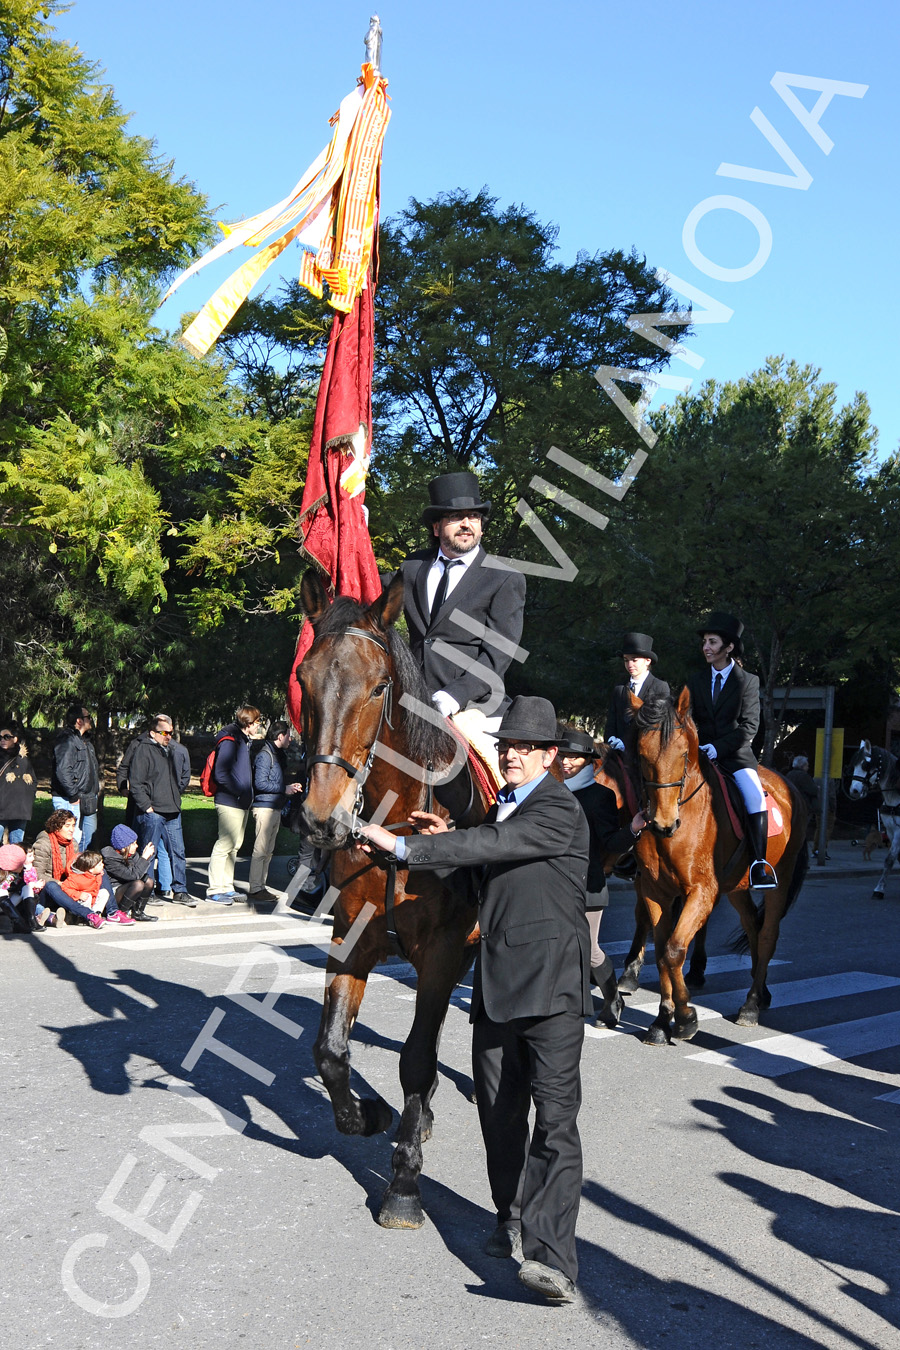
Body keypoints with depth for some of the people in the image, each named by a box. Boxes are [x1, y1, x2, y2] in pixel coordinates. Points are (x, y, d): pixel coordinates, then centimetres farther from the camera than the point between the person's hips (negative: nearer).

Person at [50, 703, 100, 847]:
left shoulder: (84, 742, 19)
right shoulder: (67, 740, -14)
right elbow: (62, 771, -24)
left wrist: (96, 792, 16)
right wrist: (74, 796, -21)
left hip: (87, 802, 10)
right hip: (70, 802, -10)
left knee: (87, 840, 13)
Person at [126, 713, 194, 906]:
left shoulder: (177, 750, 11)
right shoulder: (142, 750, -10)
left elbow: (184, 775, 27)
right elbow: (135, 783, -13)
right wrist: (146, 806, -15)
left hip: (172, 812, 7)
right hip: (151, 812, -7)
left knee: (177, 851, 8)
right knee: (148, 854, 1)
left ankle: (179, 891, 16)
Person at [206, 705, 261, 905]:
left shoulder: (243, 740, 16)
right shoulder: (229, 741, -15)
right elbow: (221, 774, -21)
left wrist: (248, 792, 11)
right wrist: (240, 791, -16)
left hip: (242, 803, 10)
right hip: (230, 802, -10)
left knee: (234, 846, 15)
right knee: (225, 844, -8)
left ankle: (226, 887, 23)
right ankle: (214, 891, -4)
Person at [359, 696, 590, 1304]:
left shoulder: (559, 810, -12)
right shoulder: (503, 804, 16)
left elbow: (494, 846, -24)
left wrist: (403, 846, -24)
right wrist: (451, 843, 7)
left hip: (550, 983, -8)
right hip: (497, 979, 8)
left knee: (555, 1115, -12)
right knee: (499, 1110, 15)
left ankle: (554, 1259, -17)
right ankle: (513, 1218, 33)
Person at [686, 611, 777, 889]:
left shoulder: (748, 681, 3)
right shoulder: (695, 681, 14)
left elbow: (749, 725, -5)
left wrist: (719, 747, -17)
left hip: (736, 754, -3)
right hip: (701, 752, 3)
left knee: (754, 796, -27)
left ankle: (759, 862, -19)